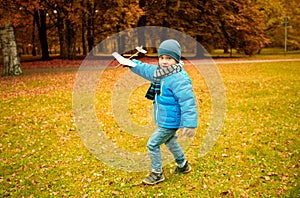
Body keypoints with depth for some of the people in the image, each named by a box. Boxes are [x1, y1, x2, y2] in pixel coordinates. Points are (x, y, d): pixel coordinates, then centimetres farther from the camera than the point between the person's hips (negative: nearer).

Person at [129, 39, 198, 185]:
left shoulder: (179, 79, -28)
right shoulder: (160, 72, 1)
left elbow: (188, 101, -32)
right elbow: (146, 70, 19)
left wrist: (190, 124, -36)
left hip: (170, 122, -10)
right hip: (165, 120, 10)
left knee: (153, 144, -1)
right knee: (170, 141, 28)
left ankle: (157, 174, 18)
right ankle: (183, 165, 49)